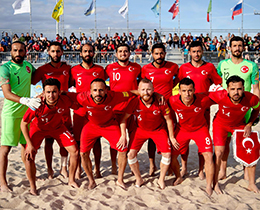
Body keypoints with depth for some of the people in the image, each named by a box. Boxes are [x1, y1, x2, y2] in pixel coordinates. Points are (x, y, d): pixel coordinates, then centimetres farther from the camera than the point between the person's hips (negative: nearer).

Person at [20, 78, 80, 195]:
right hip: (38, 128, -2)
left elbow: (77, 107, -7)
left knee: (75, 151, -7)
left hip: (57, 127, 2)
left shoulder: (65, 100, -31)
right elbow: (23, 124, -24)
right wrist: (29, 144, -24)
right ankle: (33, 187, 4)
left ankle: (71, 180, 16)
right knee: (29, 156, -18)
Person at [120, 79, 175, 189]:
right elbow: (124, 118, -10)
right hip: (141, 129, 1)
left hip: (159, 130, 0)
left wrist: (171, 137, -4)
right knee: (131, 154, -11)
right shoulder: (135, 102, -25)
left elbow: (168, 120, -10)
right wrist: (123, 135, -15)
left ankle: (161, 179, 14)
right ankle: (139, 179, 13)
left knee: (167, 154, -12)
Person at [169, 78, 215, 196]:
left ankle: (209, 186, 2)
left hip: (200, 129, -1)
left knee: (208, 156, -15)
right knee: (171, 155, -1)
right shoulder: (173, 101, -26)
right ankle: (178, 177, 29)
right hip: (182, 129, 2)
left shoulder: (203, 100, -30)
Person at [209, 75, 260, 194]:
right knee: (219, 153, -13)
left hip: (240, 124, 2)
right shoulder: (220, 96, -36)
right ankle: (215, 183, 8)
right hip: (220, 124, -2)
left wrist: (249, 125, -10)